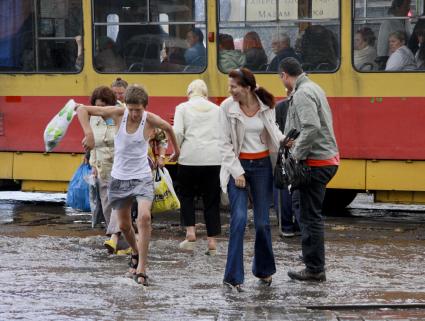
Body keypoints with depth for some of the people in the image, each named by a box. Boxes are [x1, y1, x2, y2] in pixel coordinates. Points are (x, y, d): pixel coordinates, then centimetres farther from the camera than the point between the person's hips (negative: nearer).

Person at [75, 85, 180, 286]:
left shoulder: (150, 120, -12)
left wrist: (176, 151, 25)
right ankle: (136, 252, 44)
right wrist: (88, 133, -26)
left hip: (142, 178, -2)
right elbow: (82, 109, -11)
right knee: (124, 225, 13)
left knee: (144, 217, -24)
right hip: (119, 177, 2)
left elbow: (168, 128, 11)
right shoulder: (118, 113, -11)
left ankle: (141, 268, -20)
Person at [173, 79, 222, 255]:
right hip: (214, 158, 2)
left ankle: (190, 232, 3)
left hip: (190, 157, -2)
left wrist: (176, 150, 9)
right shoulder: (216, 109, 13)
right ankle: (212, 242, 4)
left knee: (186, 195, 17)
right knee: (211, 200, 7)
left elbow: (177, 132, -6)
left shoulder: (183, 107, 6)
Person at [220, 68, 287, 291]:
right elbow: (225, 144, -6)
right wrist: (237, 172, -11)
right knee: (239, 219, -13)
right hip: (238, 165, -2)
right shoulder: (227, 107, -7)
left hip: (262, 166, 2)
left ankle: (264, 270, 26)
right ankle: (233, 277, -9)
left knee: (262, 222, 6)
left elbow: (274, 132, 12)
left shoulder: (266, 106, -2)